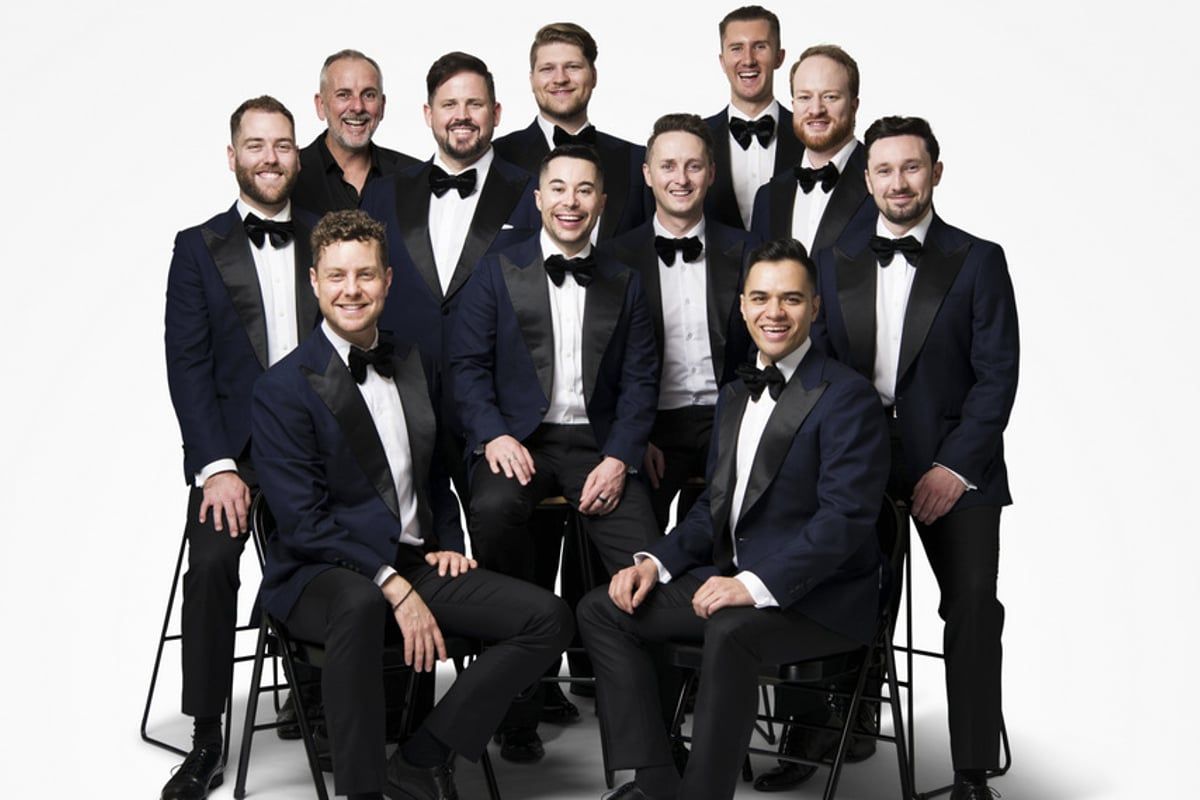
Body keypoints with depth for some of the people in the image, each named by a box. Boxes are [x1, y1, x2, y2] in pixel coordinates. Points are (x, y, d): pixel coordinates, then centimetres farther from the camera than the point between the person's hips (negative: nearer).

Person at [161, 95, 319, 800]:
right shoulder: (199, 247, 9)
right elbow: (187, 365, 1)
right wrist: (217, 466, -11)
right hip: (234, 444, -1)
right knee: (212, 563, -24)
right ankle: (207, 743, -12)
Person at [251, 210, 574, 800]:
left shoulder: (416, 367, 13)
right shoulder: (283, 389, -7)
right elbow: (303, 520, -14)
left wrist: (449, 544, 7)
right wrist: (393, 586, -20)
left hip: (415, 563, 6)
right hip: (319, 574, -6)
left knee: (548, 620, -11)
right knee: (359, 603, -42)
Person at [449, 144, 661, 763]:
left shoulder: (624, 283, 15)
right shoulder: (499, 272, 9)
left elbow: (639, 381, 8)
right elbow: (468, 364, 2)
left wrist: (617, 459, -8)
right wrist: (496, 435, -15)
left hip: (597, 443, 2)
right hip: (519, 438, -1)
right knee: (492, 511, -35)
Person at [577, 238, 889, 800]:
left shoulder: (846, 395, -10)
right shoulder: (735, 395, 16)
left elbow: (845, 518, -19)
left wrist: (758, 583, -28)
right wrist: (656, 562, 3)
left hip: (819, 598, -8)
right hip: (731, 579, 8)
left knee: (730, 632, -37)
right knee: (602, 610, -3)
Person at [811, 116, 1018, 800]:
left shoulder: (978, 262, 3)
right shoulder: (835, 262, 13)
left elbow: (997, 375, -2)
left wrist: (955, 466, -12)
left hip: (952, 461, -2)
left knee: (973, 601, -13)